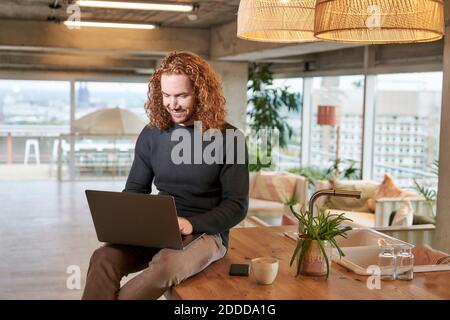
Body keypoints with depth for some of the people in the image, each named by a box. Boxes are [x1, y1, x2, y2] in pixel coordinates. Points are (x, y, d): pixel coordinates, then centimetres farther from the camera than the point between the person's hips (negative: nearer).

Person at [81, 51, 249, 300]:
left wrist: (192, 224, -22)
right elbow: (135, 189, 14)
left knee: (164, 268, -36)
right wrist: (126, 218, -10)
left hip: (206, 232, -3)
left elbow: (237, 205, -5)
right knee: (103, 258, -27)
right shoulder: (152, 134, 6)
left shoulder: (229, 138, -6)